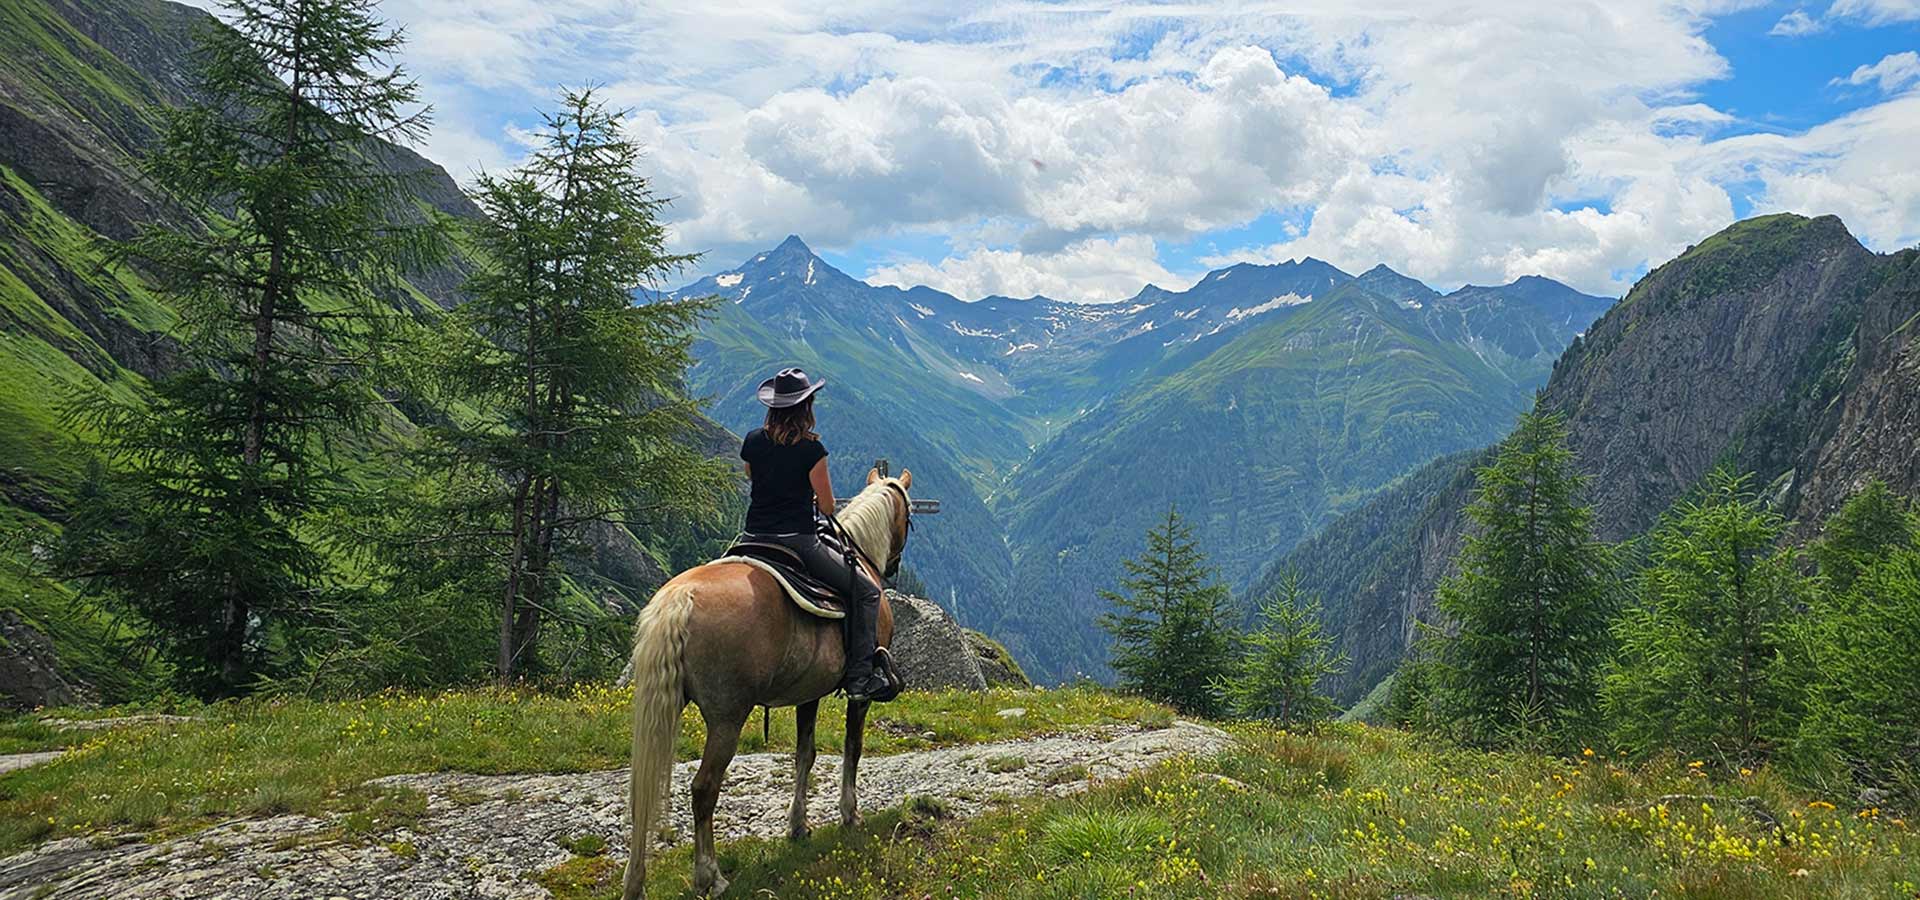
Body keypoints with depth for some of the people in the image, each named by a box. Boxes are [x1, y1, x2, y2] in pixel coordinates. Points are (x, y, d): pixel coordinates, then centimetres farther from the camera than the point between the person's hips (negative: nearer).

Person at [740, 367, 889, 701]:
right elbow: (827, 507, -6)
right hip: (798, 541, -6)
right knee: (867, 592, 5)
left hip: (755, 537, 6)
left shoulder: (753, 441, 4)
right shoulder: (811, 449, -12)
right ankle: (859, 678, -2)